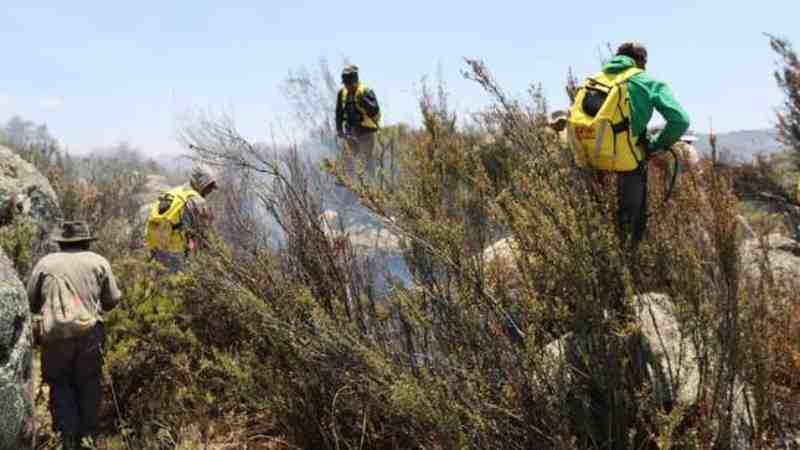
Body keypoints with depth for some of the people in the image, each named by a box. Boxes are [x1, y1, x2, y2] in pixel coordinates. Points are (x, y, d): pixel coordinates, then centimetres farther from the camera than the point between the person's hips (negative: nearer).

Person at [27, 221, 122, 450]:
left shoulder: (45, 263, 9)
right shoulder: (99, 261, 8)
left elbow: (30, 303, 10)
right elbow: (112, 300, 7)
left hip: (54, 333, 0)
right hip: (90, 332, 0)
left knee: (60, 383, 16)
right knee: (88, 384, 16)